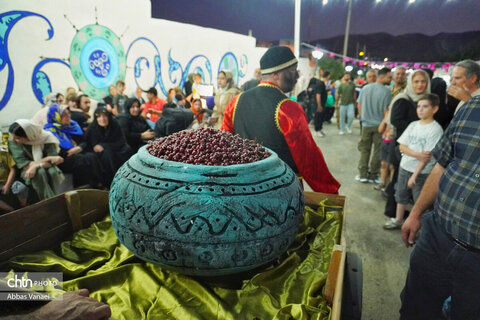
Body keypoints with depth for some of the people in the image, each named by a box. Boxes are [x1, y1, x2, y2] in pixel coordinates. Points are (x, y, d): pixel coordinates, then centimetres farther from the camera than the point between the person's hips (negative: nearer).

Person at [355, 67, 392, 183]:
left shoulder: (365, 88, -1)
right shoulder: (386, 91, -14)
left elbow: (359, 106, 5)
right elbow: (386, 111, -14)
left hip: (366, 124, 4)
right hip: (379, 125, -3)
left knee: (364, 150, 12)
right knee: (378, 151, 9)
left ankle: (363, 174, 14)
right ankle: (373, 175, 16)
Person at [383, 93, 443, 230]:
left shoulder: (436, 129, -13)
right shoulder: (413, 125, 4)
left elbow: (427, 156, -16)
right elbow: (402, 146, 0)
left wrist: (415, 175, -17)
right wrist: (417, 154, -18)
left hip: (422, 172, -6)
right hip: (404, 167, 6)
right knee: (401, 195, 17)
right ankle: (398, 220, 33)